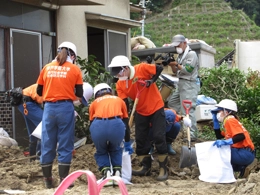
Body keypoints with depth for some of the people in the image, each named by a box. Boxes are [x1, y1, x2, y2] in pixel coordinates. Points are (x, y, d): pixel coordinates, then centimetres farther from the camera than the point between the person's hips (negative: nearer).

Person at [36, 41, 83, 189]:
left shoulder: (47, 68, 10)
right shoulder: (75, 69, 3)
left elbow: (39, 91, 14)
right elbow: (79, 94, 5)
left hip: (49, 108, 3)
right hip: (66, 108, -2)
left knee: (47, 144, 8)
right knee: (65, 145, 3)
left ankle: (48, 180, 14)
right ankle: (64, 180, 4)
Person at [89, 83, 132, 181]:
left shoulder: (94, 103, 31)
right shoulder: (119, 100, 34)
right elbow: (126, 124, 38)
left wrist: (98, 142, 51)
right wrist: (127, 144, 49)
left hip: (98, 126, 0)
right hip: (116, 125, 1)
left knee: (101, 152, 28)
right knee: (116, 151, 31)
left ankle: (106, 172, 8)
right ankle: (117, 172, 16)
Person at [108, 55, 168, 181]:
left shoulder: (142, 69, -20)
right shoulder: (119, 84, -6)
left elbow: (159, 69, -13)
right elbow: (124, 103, -8)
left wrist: (151, 81, -25)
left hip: (156, 107, -5)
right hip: (140, 112, 5)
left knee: (159, 137, -9)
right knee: (140, 139, 6)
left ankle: (163, 169, -2)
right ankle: (145, 167, 20)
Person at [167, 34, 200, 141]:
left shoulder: (191, 54, -9)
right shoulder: (181, 55, 18)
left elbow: (188, 69, -19)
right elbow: (176, 71, 20)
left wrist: (176, 64, -12)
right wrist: (172, 65, 1)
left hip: (189, 85, -10)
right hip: (181, 84, 10)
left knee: (188, 110, -13)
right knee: (171, 103, 19)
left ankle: (192, 134, -12)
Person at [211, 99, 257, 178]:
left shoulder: (230, 120, -10)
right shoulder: (229, 121, 19)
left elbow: (241, 136, -24)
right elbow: (219, 136, 22)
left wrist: (225, 142, -32)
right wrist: (215, 120, 20)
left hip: (246, 154, -10)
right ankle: (243, 168, 7)